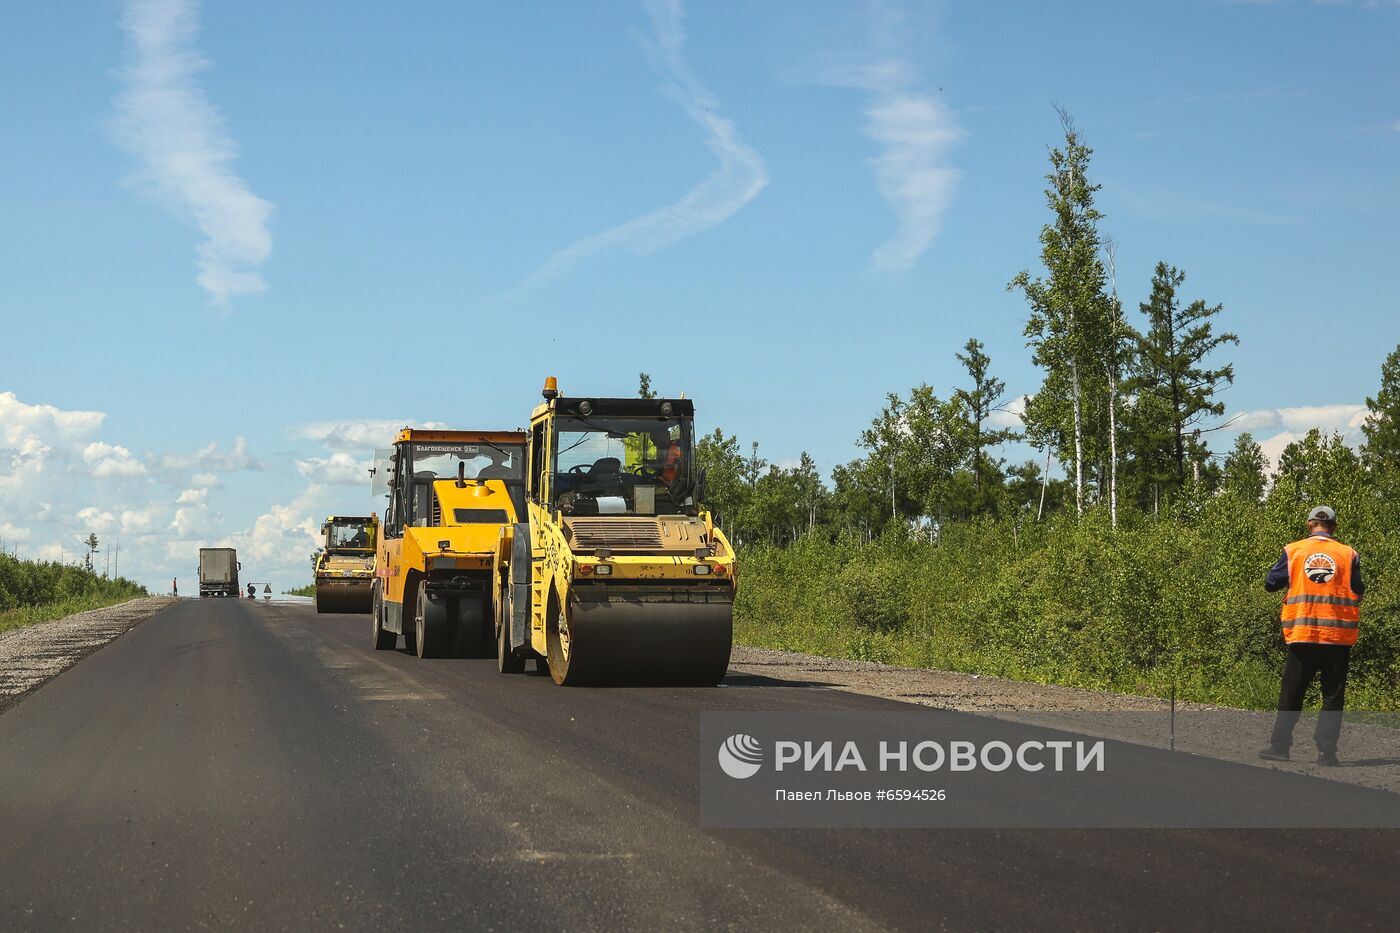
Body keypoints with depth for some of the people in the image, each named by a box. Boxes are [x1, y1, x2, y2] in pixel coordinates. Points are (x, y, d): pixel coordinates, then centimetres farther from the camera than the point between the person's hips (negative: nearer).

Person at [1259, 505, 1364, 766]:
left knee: (1291, 694, 10)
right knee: (1333, 696, 6)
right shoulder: (1348, 554, -1)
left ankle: (1279, 746, 10)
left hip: (1301, 634, 1)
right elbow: (1358, 592, 3)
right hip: (1338, 636, 0)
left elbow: (1270, 583, 3)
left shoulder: (1293, 551, -1)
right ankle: (1326, 751, 1)